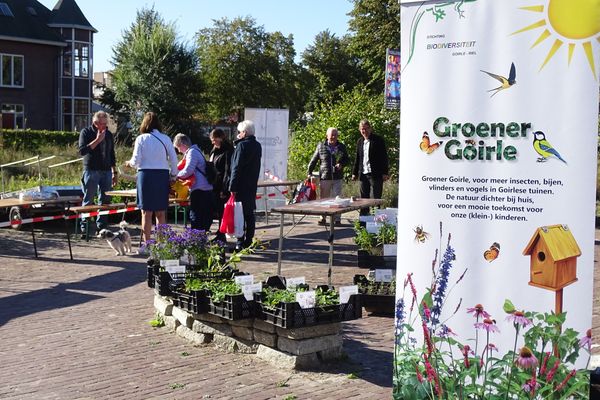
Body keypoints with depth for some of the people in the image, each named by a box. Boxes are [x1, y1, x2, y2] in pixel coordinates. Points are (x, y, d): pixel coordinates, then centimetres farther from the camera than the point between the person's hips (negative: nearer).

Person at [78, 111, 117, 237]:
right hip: (91, 171, -5)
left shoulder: (108, 134, 14)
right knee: (88, 201, -2)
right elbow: (82, 151, -13)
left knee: (105, 201, 4)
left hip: (106, 171, 5)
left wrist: (114, 172, 18)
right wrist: (97, 140, -16)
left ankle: (101, 227, 11)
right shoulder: (86, 132, -1)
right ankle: (84, 229, 2)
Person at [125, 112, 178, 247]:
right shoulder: (166, 139, 4)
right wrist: (173, 176, 13)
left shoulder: (141, 139, -2)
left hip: (146, 175, -2)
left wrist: (129, 163, 19)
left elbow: (136, 161, -3)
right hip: (163, 175, 2)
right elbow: (174, 160, 2)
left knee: (146, 212, 3)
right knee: (161, 213, 9)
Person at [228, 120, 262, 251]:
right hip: (252, 185, 8)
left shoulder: (242, 145, -14)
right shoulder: (257, 145, 12)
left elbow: (237, 168, -17)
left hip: (241, 186, -8)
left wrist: (232, 186, -15)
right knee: (249, 213, 11)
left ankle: (240, 243, -6)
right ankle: (248, 241, 15)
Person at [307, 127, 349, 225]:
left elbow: (346, 159, 15)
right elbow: (314, 160, 7)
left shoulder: (341, 147, 7)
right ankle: (323, 218, 15)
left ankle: (337, 219, 8)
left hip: (337, 177, 1)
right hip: (324, 177, -1)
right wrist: (309, 172, 5)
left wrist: (341, 164, -6)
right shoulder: (321, 146, 3)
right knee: (324, 198, 5)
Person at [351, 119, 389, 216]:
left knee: (377, 198, -2)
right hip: (363, 174, 5)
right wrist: (354, 173, 14)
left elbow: (384, 157, -4)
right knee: (364, 198, 8)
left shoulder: (378, 140, -2)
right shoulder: (360, 142, 14)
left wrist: (385, 173, -10)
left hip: (376, 174, -5)